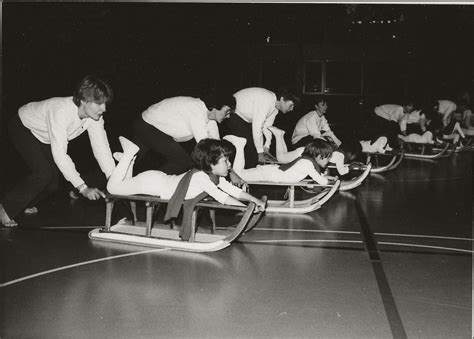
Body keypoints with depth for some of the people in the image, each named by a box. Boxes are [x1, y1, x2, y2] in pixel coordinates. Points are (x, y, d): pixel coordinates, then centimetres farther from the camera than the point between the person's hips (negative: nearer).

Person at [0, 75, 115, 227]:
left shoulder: (94, 117, -21)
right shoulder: (61, 111, -42)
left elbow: (102, 148, -20)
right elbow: (59, 154, -44)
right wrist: (82, 187, -45)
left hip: (43, 139, 7)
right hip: (22, 128, -7)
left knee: (52, 183, 0)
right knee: (43, 174, -22)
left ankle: (24, 204, 28)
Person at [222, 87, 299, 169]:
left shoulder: (275, 106, -1)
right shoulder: (266, 100, -31)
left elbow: (267, 126, 5)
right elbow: (257, 127, -32)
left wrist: (266, 149, -1)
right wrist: (260, 153, -26)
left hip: (246, 118, 9)